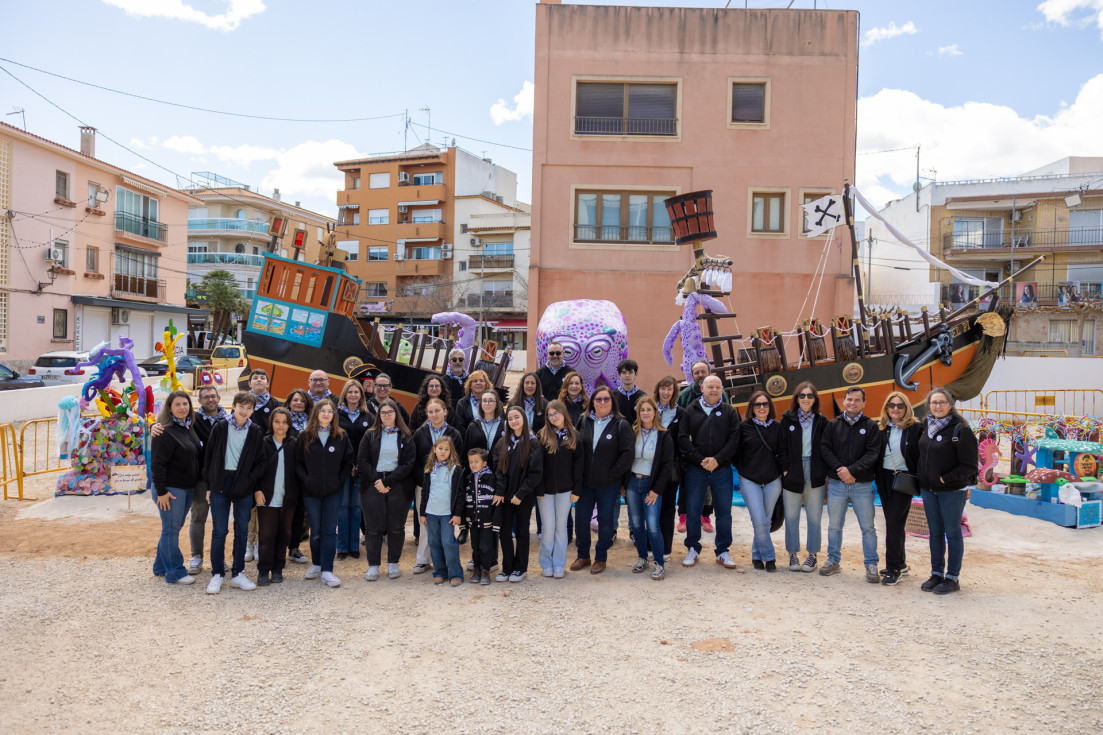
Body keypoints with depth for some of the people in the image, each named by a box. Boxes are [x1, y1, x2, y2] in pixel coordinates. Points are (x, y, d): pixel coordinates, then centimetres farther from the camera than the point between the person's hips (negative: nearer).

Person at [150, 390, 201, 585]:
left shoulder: (189, 428, 12)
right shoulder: (164, 432, -15)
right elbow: (157, 464, -17)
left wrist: (200, 484, 16)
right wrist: (161, 491, -19)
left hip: (188, 488, 8)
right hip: (171, 489, -8)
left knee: (174, 528, 16)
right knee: (171, 530, 0)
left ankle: (161, 566, 28)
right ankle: (174, 573, 8)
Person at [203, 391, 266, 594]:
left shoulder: (256, 432, 3)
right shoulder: (220, 428, 1)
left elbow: (260, 462, 5)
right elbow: (209, 457, 4)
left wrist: (249, 481, -8)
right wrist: (209, 485, 1)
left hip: (244, 487, 1)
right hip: (220, 484, -1)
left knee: (242, 531, 7)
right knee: (219, 531, 0)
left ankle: (238, 574, 16)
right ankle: (217, 575, 9)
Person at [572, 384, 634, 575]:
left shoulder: (621, 425, -6)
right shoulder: (584, 421, 4)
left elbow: (628, 453, -10)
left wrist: (612, 473, -11)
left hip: (609, 484, -3)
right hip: (584, 481, 3)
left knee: (606, 521, 7)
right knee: (581, 518, 7)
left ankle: (601, 558, 22)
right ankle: (583, 556, 24)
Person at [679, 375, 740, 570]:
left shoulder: (729, 411, 7)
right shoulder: (691, 410, 6)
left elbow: (734, 439, -2)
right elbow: (683, 438, -2)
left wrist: (717, 459, -13)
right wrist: (699, 459, -12)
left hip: (722, 470, 1)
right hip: (695, 470, 0)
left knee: (724, 512, 6)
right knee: (692, 511, 5)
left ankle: (723, 552, 18)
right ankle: (692, 549, 19)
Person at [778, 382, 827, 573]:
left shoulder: (821, 420, 6)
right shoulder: (788, 419, 4)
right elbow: (782, 446, 2)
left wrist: (826, 472, -1)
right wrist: (785, 468, -5)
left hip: (815, 473, 0)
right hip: (792, 472, 0)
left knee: (814, 517, 4)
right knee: (791, 516, 4)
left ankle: (812, 555, 14)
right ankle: (793, 554, 15)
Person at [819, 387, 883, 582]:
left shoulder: (871, 426, 1)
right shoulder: (833, 425, 7)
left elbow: (872, 453, -7)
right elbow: (825, 449, 0)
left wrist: (852, 470, -17)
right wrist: (839, 470, -14)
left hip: (862, 485, -2)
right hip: (836, 484, 2)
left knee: (868, 527, 2)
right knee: (834, 526, 11)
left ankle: (871, 565, 13)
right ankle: (833, 561, 23)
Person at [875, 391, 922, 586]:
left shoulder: (915, 429, -7)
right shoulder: (880, 428, 5)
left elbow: (920, 457, -7)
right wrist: (877, 478, 2)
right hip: (884, 480, 5)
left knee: (894, 523, -8)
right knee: (893, 523, 13)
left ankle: (893, 569, -1)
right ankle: (900, 563, 26)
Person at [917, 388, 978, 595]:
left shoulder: (961, 429, -14)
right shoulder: (927, 427, 6)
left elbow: (969, 466, -15)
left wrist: (945, 478, -16)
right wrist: (922, 479, 8)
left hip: (952, 490, -6)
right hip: (928, 489, 6)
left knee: (952, 532, 4)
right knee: (935, 532, 14)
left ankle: (953, 578, 14)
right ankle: (937, 574, 24)